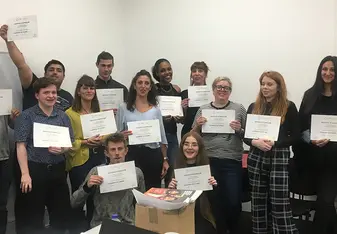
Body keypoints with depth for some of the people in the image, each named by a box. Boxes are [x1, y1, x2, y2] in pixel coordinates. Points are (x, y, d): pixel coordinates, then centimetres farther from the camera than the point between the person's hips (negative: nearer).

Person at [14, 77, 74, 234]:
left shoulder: (63, 116, 9)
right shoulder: (27, 116, -3)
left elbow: (71, 143, 11)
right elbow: (21, 146, -8)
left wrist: (62, 149, -13)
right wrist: (25, 174, -17)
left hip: (57, 170, 4)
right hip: (34, 169, -4)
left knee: (62, 214, 12)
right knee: (31, 218, 4)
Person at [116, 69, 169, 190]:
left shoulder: (156, 109, 7)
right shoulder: (123, 108, 2)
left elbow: (162, 137, 10)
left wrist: (165, 160, 7)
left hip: (153, 155, 2)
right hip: (132, 154, -1)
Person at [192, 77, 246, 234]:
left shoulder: (239, 109, 4)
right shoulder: (203, 109, 7)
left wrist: (239, 130, -14)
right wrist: (197, 125, -8)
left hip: (232, 162, -1)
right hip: (208, 161, 1)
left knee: (233, 201, 0)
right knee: (214, 199, 8)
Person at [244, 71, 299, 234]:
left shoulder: (289, 107, 0)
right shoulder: (253, 107, 10)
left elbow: (295, 136, -3)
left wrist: (274, 143, -17)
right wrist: (255, 142, -13)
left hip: (279, 159, -3)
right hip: (256, 159, 4)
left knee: (280, 204, -5)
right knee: (259, 202, 10)